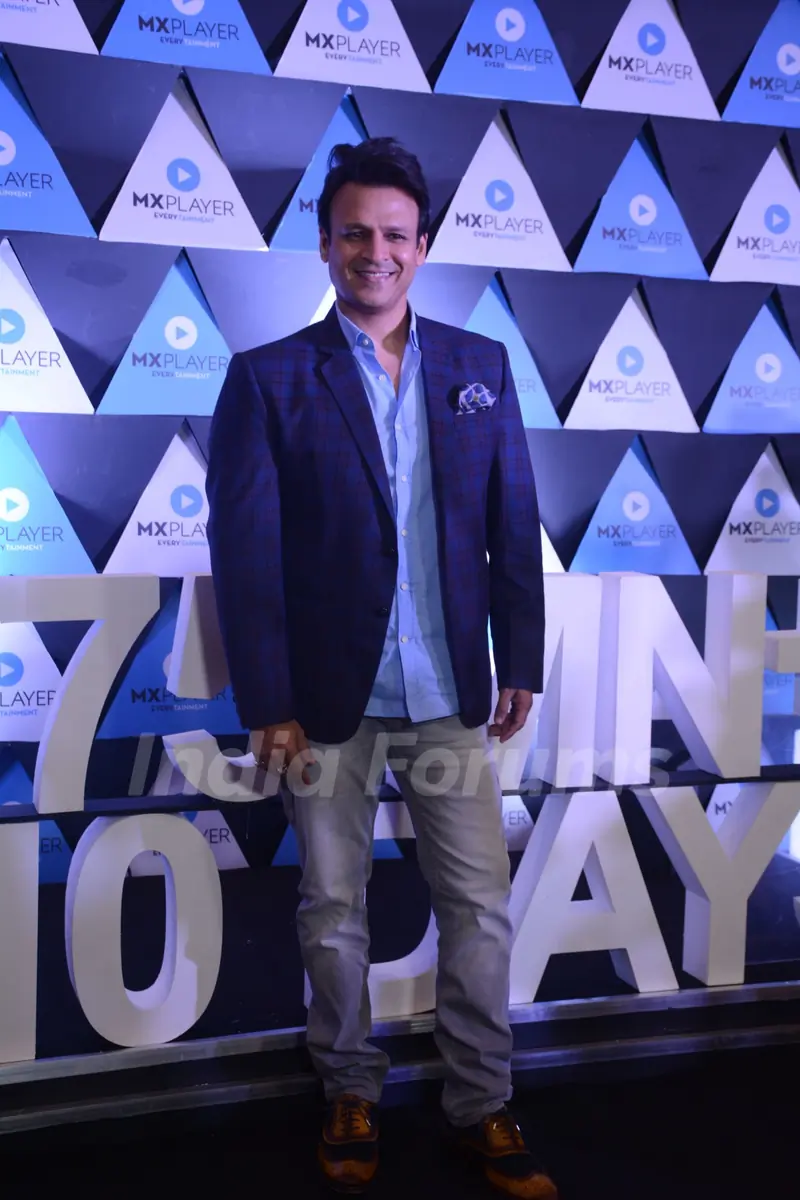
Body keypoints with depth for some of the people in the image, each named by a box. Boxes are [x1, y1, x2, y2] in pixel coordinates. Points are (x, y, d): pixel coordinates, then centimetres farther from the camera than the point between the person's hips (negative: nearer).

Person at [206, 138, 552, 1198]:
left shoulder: (480, 367, 5)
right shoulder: (269, 379, -3)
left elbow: (514, 524, 6)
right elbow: (244, 551, -7)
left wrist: (521, 663, 3)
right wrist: (267, 705, -10)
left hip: (452, 693, 2)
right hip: (328, 700, -1)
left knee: (482, 907, 7)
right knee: (334, 910, 12)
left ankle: (482, 1104, 26)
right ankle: (351, 1094, 33)